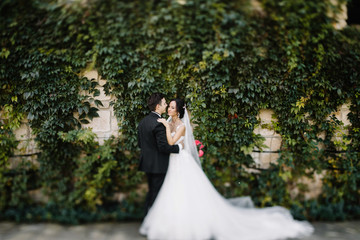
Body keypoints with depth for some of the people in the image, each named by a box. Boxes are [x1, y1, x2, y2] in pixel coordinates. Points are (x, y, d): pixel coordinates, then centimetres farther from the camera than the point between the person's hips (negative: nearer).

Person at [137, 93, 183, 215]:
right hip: (158, 165, -9)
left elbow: (140, 143, 13)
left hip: (147, 163, 9)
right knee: (156, 194, 2)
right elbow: (164, 147, -23)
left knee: (151, 191, 21)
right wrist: (179, 146, -9)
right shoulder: (159, 124, -21)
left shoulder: (143, 121, 6)